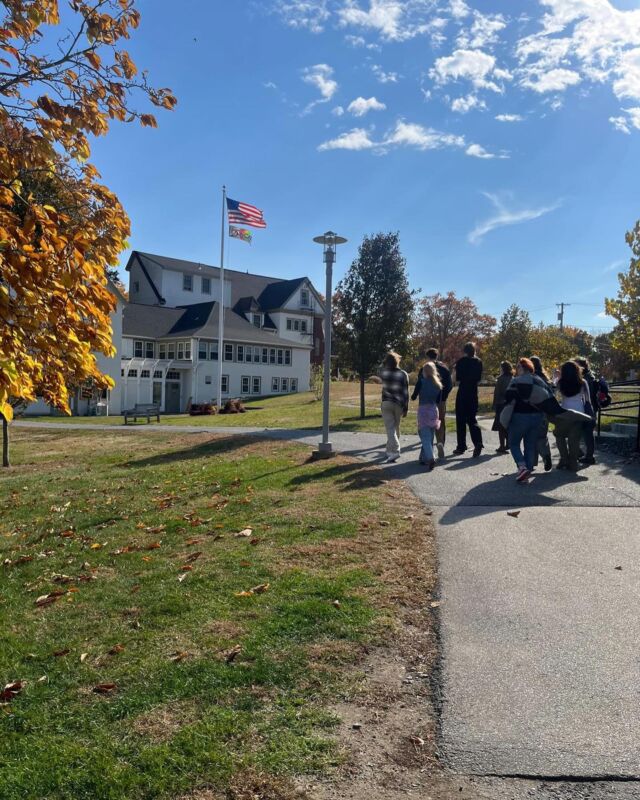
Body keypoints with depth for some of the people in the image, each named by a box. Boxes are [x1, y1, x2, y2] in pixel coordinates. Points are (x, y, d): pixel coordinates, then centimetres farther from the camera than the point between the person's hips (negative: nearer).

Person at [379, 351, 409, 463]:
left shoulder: (383, 373, -5)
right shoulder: (403, 374, -6)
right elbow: (405, 392, -5)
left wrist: (384, 364, 11)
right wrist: (406, 408, 0)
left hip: (386, 403, -1)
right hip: (399, 404, 1)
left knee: (390, 429, -4)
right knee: (396, 427, 16)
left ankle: (394, 451, -18)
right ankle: (390, 450, 27)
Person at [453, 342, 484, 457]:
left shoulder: (461, 362, -9)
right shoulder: (478, 362, 4)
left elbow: (458, 378, -10)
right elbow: (479, 378, 7)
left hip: (462, 393, -4)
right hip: (474, 393, 4)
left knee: (461, 421, 4)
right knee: (472, 419, 10)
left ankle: (461, 447, 7)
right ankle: (478, 443, -11)